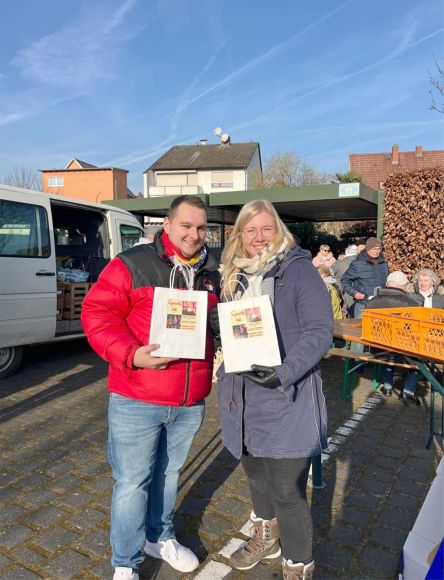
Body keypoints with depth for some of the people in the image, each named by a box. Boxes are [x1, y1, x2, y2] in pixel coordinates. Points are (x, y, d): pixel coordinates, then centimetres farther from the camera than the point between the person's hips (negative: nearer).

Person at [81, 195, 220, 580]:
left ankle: (160, 537, 45)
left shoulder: (212, 274, 8)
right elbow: (97, 314, -12)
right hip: (137, 400, -4)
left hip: (191, 402, 5)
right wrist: (132, 355, -24)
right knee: (132, 482, 7)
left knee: (169, 472, 22)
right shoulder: (131, 265, -9)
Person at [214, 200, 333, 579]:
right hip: (243, 398, 6)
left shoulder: (298, 269, -9)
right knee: (256, 474, 23)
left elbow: (320, 331, -16)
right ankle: (266, 538, 49)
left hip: (286, 399, -6)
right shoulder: (233, 277, 10)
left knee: (287, 490, 1)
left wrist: (283, 373, -26)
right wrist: (225, 371, 4)